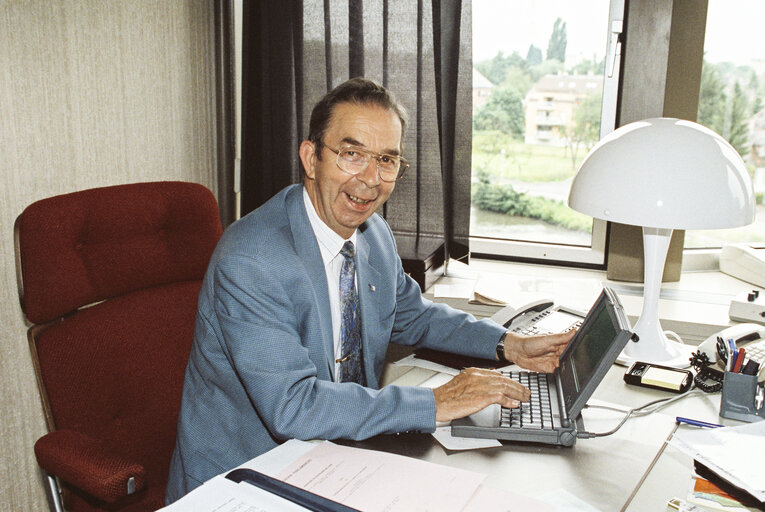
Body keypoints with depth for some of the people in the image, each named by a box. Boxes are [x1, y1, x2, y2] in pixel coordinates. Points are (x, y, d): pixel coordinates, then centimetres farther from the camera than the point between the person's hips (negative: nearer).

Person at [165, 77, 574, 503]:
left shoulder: (377, 235, 0)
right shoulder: (249, 262, -25)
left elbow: (411, 314, 17)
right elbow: (291, 406, -30)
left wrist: (509, 344, 4)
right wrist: (435, 404, -26)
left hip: (334, 459, 7)